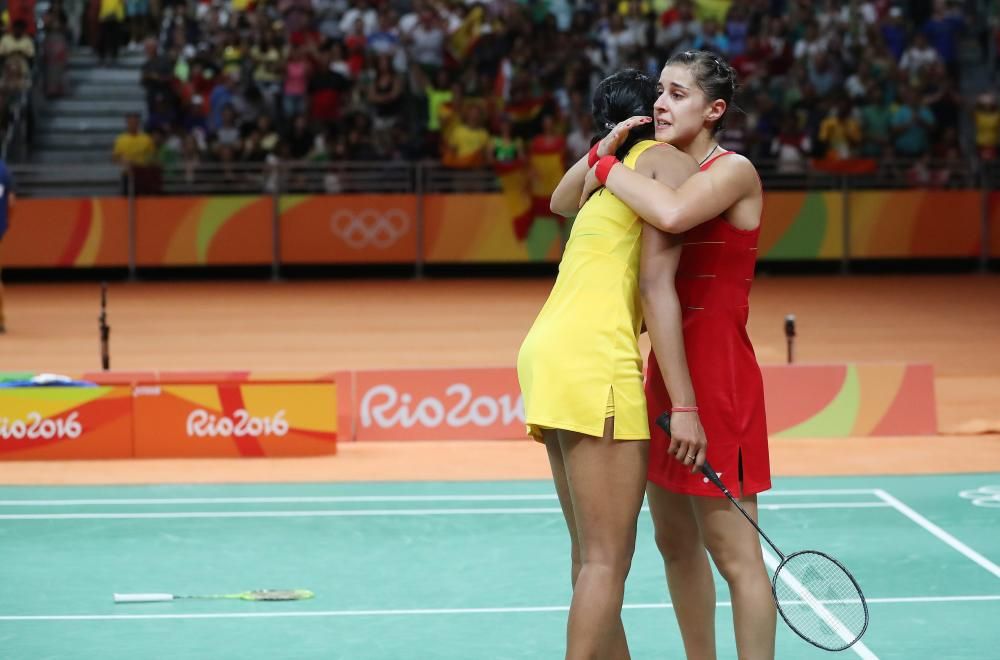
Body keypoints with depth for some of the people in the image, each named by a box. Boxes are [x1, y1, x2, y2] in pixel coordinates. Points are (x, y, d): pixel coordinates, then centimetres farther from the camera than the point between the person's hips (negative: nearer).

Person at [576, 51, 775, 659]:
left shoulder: (734, 171, -11)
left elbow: (672, 213, -32)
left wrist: (608, 168, -17)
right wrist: (606, 152, -3)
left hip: (717, 377, -8)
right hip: (668, 377, 8)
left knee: (734, 554, -6)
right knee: (675, 544, 14)